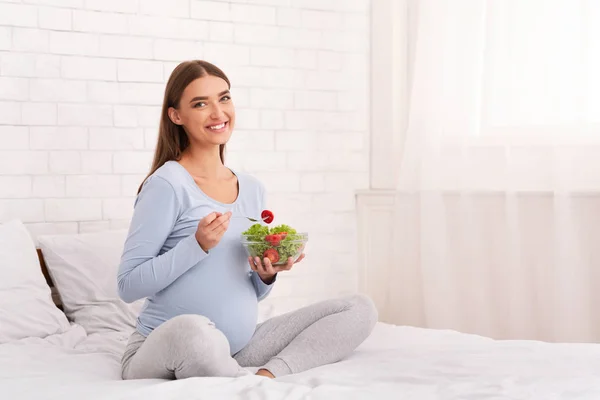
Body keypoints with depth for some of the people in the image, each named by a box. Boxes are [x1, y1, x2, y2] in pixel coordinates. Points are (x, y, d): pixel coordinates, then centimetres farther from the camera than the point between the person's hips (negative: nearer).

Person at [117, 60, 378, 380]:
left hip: (237, 350, 7)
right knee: (193, 330, -44)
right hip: (162, 351, -7)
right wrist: (199, 244, -21)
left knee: (360, 309, -2)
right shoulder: (167, 184, -10)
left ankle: (269, 373, -19)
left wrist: (267, 275, -4)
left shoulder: (252, 189, 11)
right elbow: (128, 285, -13)